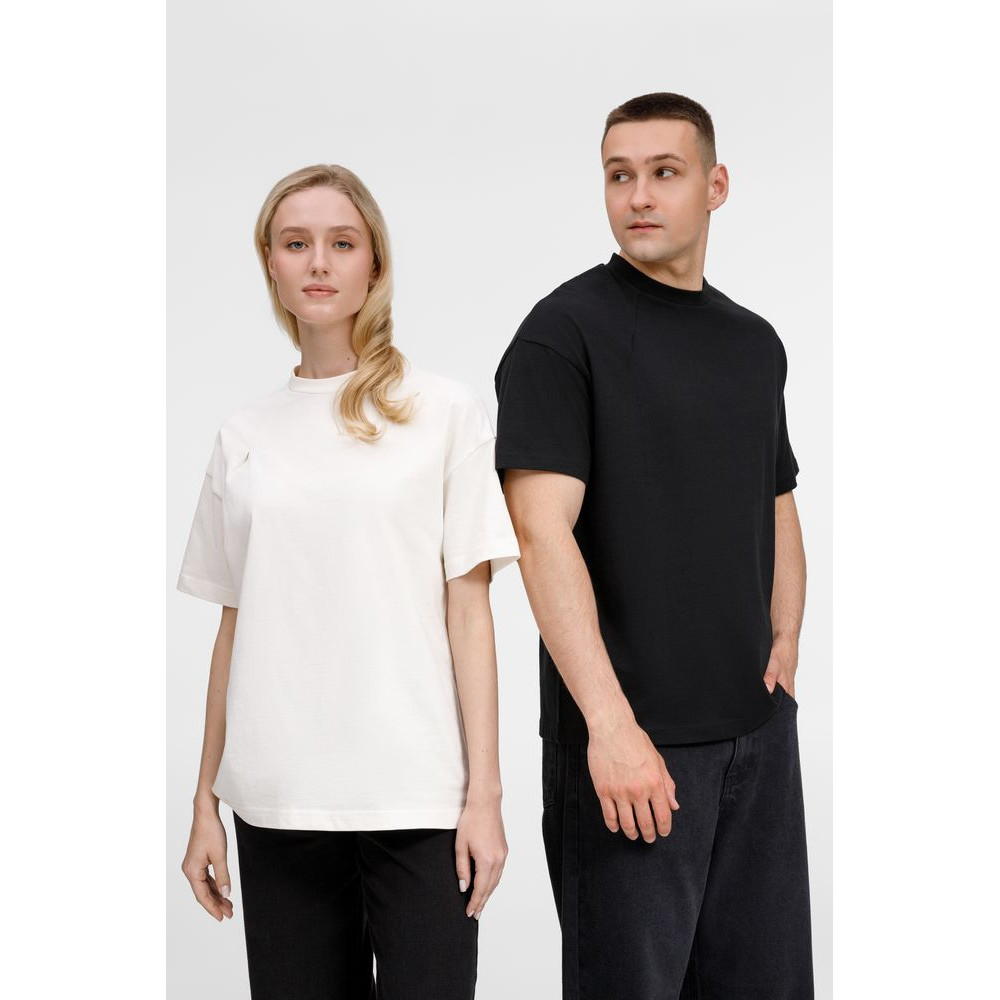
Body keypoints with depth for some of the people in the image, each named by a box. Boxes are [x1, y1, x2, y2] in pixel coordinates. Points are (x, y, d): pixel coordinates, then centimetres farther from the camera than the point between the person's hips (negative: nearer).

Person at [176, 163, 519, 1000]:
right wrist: (204, 803, 9)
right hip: (277, 802, 3)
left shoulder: (446, 412, 3)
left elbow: (468, 611, -1)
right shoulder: (245, 435, 10)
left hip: (415, 796, -2)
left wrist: (484, 793, -6)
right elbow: (234, 627, 12)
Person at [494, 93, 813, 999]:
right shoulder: (566, 330, -8)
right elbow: (542, 532, -17)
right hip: (628, 738, -6)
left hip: (757, 729, 6)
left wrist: (784, 650, 7)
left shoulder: (756, 342, 12)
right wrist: (612, 723, -22)